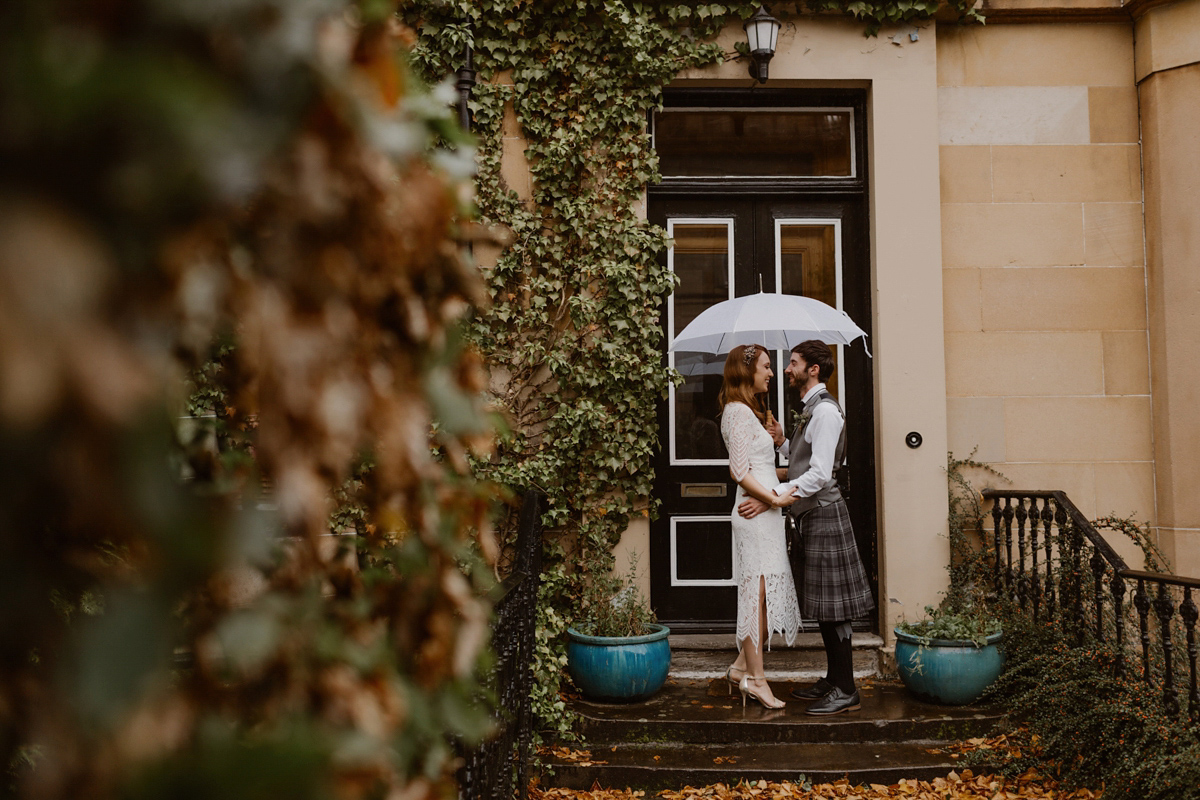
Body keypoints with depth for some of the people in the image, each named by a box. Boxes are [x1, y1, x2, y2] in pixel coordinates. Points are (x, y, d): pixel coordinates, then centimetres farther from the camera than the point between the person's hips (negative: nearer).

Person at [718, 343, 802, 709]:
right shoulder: (739, 411, -11)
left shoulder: (748, 412, 21)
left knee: (766, 595, 10)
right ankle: (755, 676, 0)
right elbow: (739, 471, -17)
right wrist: (775, 499, -17)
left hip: (764, 513, 10)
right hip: (757, 513, -10)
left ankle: (743, 666, 18)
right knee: (758, 592, -6)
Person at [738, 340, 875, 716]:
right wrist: (783, 442, 4)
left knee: (832, 604, -6)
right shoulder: (811, 410, 17)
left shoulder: (825, 410, -15)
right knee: (822, 603, 14)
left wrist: (771, 498, -23)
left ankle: (846, 691, 0)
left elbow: (819, 474, -22)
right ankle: (834, 680, 22)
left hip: (824, 513, -10)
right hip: (812, 515, 10)